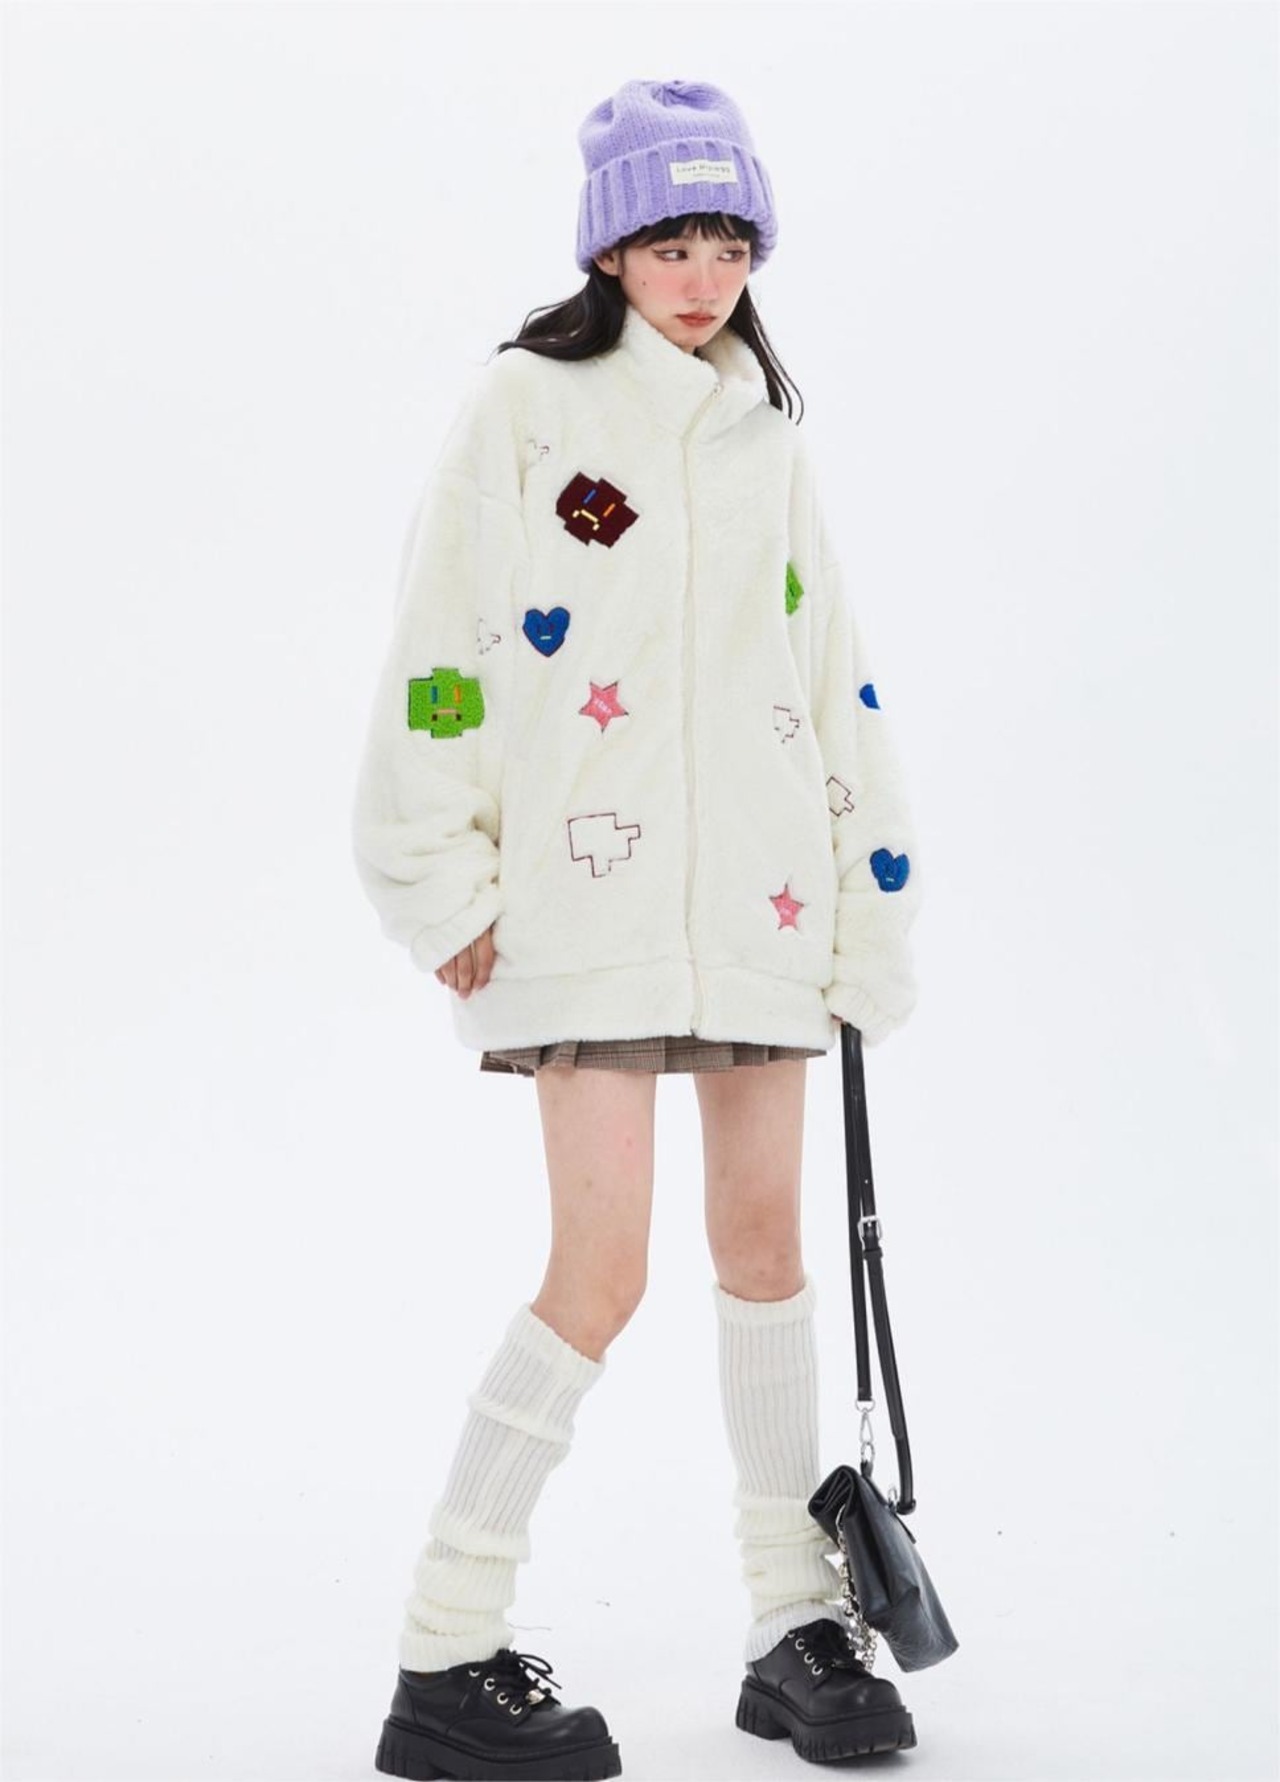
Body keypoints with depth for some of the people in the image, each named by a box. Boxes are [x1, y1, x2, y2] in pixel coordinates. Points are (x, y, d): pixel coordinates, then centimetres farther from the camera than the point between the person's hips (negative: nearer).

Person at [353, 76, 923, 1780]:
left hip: (757, 889, 5)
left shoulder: (769, 442, 15)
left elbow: (833, 681, 18)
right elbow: (443, 653, -6)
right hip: (589, 894, -5)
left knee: (765, 1239, 8)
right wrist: (444, 885, -10)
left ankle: (796, 1632, 19)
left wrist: (869, 901, 14)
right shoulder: (524, 405, -1)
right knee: (603, 1269, -11)